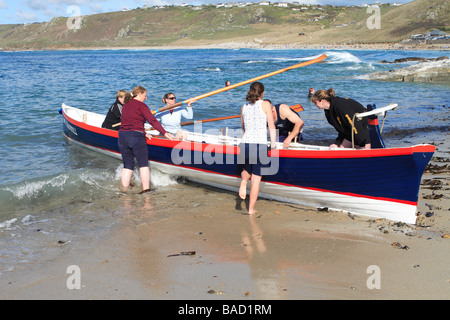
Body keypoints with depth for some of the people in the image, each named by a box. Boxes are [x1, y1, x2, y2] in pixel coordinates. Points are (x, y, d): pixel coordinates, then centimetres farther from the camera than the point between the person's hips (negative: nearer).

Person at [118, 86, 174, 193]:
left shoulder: (125, 106, 19)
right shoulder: (141, 105, -2)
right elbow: (152, 121, -10)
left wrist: (143, 133, 24)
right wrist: (165, 133, -10)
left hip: (122, 136, 6)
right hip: (136, 137, -6)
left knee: (127, 166, 12)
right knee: (143, 165, 3)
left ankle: (124, 191, 11)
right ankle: (146, 189, 0)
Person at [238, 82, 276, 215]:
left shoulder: (244, 107, 12)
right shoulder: (265, 104, 0)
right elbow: (272, 127, -3)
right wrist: (273, 146, 2)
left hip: (245, 143, 3)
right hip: (260, 144, -3)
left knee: (246, 170, 29)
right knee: (256, 178, 5)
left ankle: (243, 181, -4)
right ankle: (251, 209, 8)